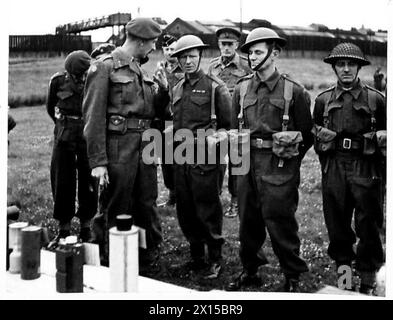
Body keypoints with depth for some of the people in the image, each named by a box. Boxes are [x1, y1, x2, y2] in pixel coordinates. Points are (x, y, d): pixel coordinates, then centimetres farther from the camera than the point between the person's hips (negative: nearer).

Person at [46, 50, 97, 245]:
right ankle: (63, 230, 16)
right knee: (62, 182, 5)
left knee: (88, 182, 4)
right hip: (65, 136, 1)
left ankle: (86, 229, 17)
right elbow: (50, 108, 13)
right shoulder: (58, 81, -4)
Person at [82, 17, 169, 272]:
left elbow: (155, 112, 20)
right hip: (118, 149, -7)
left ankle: (150, 260, 28)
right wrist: (98, 161, -18)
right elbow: (94, 117, -13)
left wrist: (163, 89, 1)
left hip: (145, 146, 7)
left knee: (148, 207, 13)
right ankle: (107, 267, 18)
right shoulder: (105, 67, -7)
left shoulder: (142, 71, 15)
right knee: (114, 212, 3)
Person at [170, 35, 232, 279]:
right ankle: (196, 256, 28)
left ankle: (215, 260, 15)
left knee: (208, 211, 1)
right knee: (186, 212, 12)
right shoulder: (177, 89, 14)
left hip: (204, 159, -6)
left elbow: (229, 125, -4)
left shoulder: (215, 87, -5)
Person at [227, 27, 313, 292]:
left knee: (280, 221, 0)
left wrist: (290, 160, 4)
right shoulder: (242, 89, 8)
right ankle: (250, 270, 28)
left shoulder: (293, 91, -4)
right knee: (248, 219, 11)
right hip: (247, 163, 5)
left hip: (279, 166, -4)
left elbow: (307, 133, 3)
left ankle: (293, 276, 17)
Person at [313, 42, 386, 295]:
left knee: (368, 225, 4)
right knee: (337, 224, 8)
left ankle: (369, 280, 19)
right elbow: (313, 132, 20)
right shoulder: (323, 100, 10)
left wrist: (381, 136, -6)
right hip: (333, 168, 2)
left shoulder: (376, 99, 3)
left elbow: (386, 132, 10)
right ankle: (343, 268, 26)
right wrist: (321, 134, 5)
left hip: (366, 169, -2)